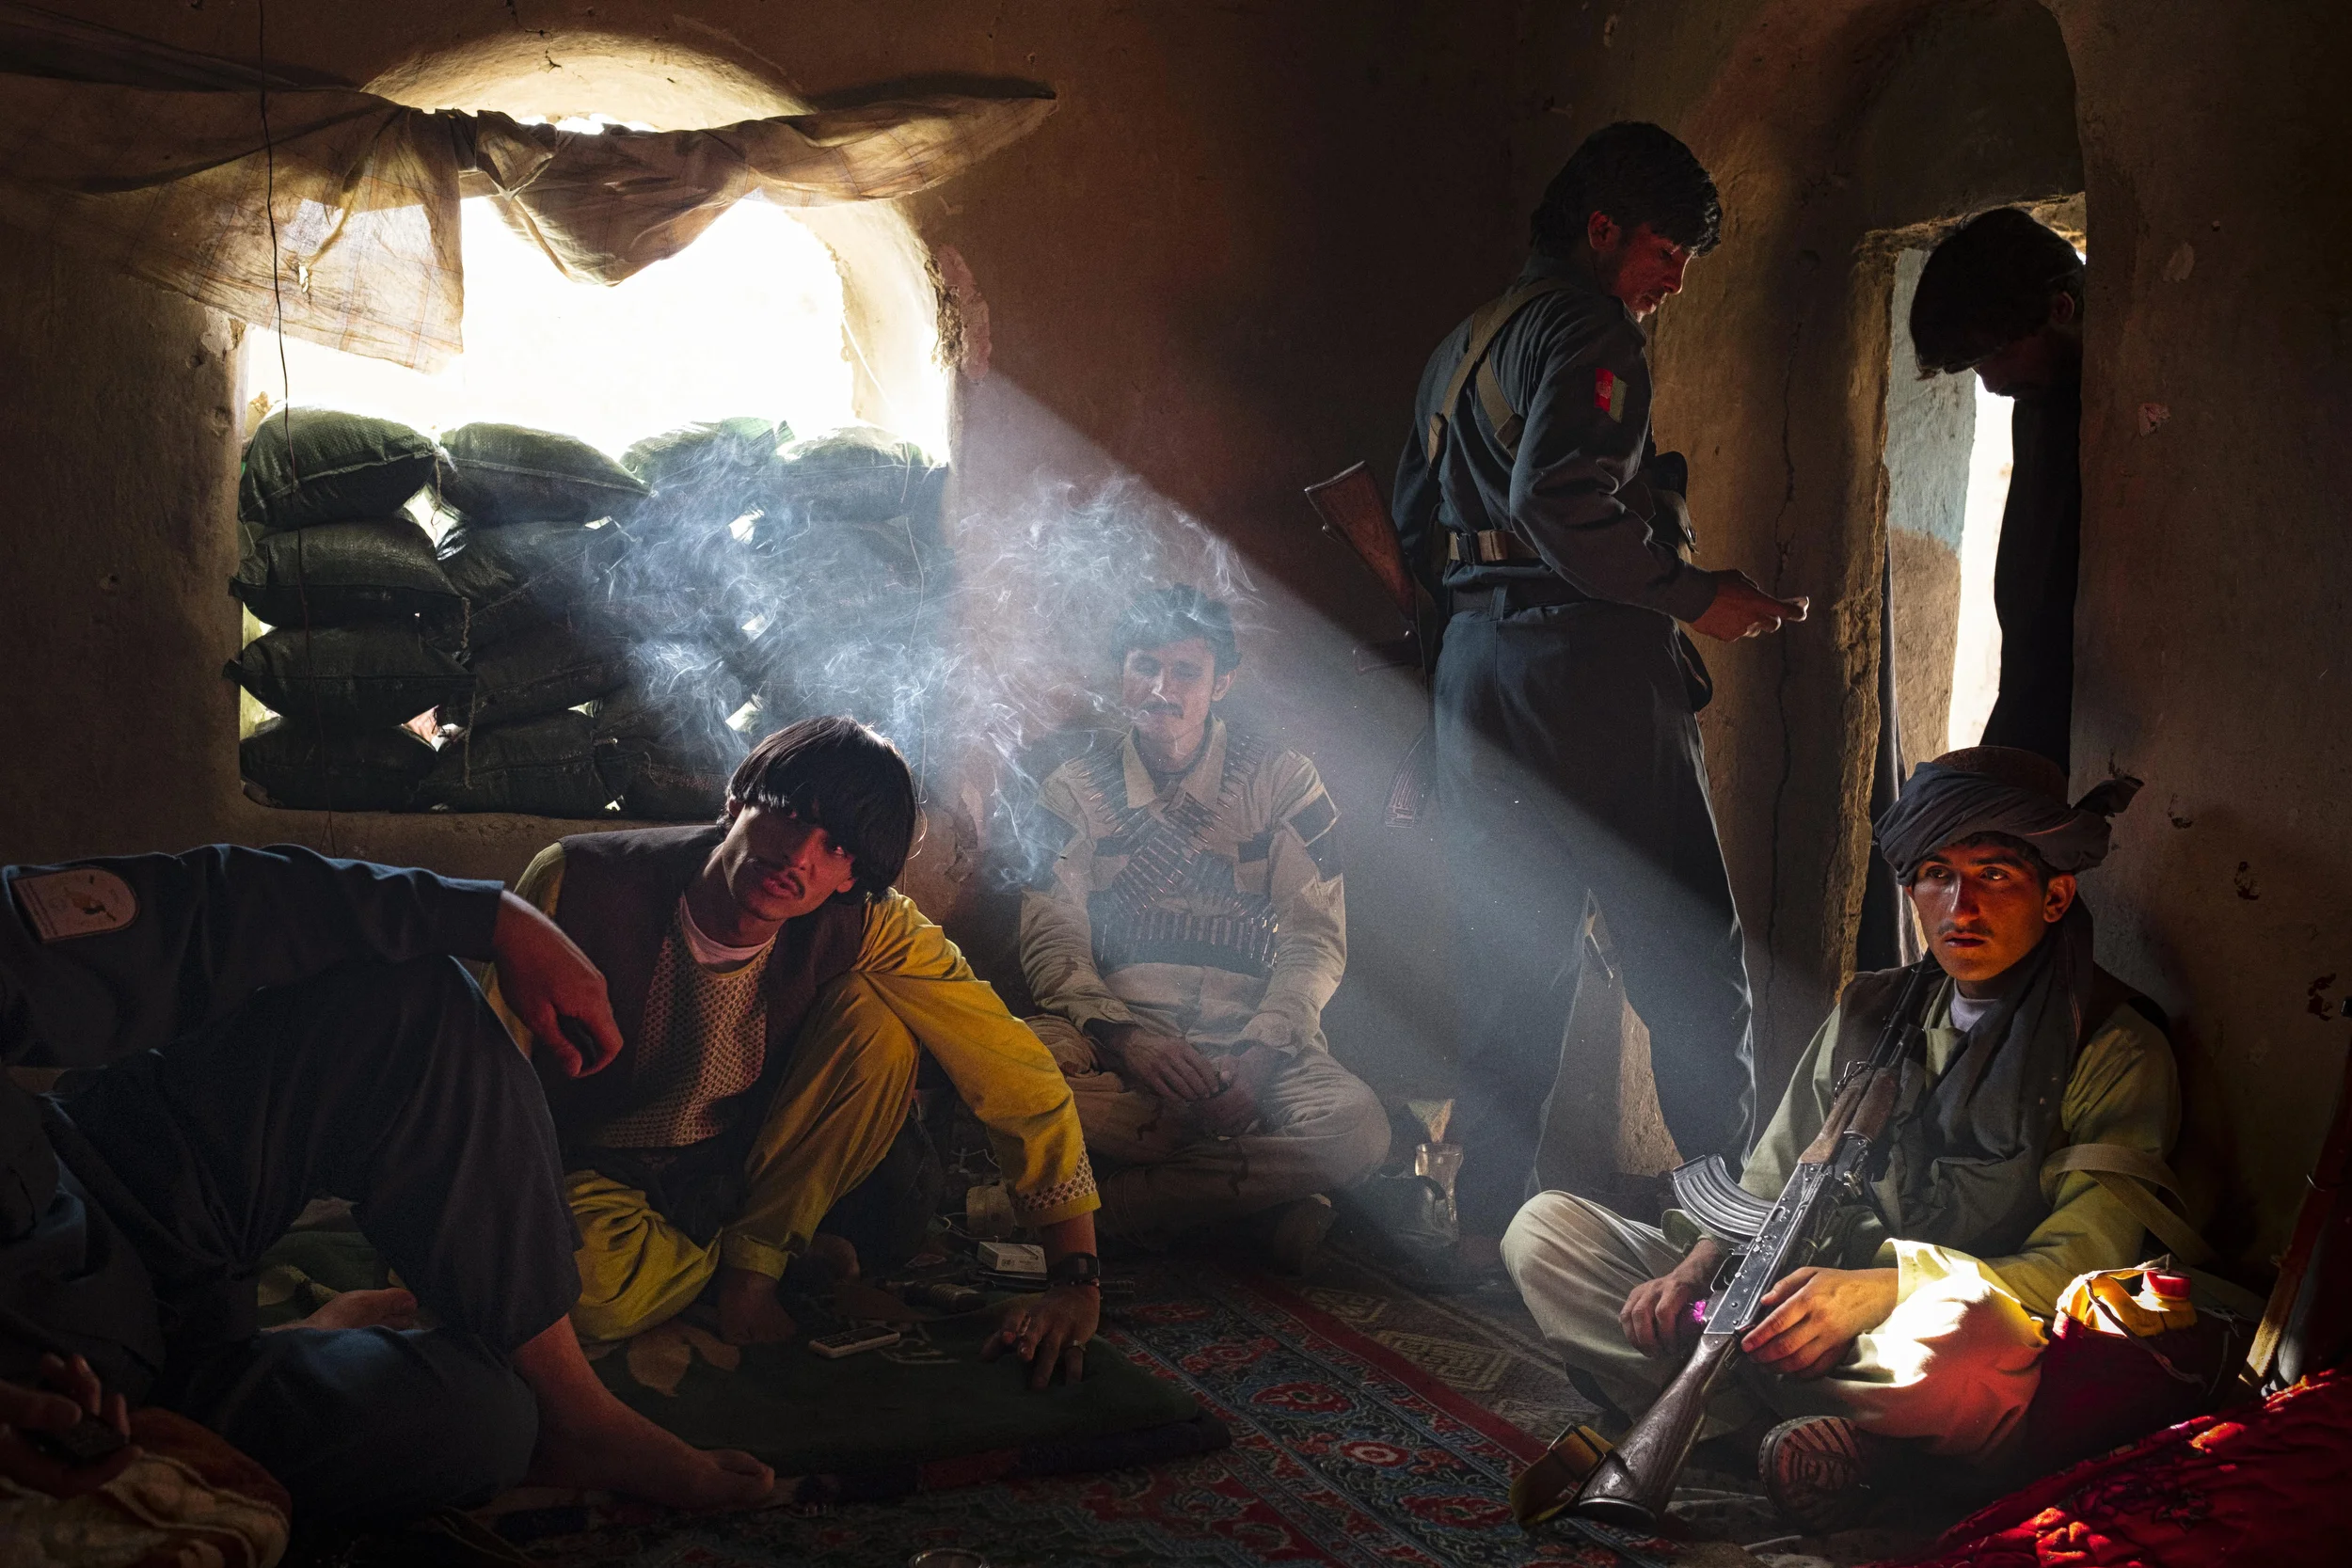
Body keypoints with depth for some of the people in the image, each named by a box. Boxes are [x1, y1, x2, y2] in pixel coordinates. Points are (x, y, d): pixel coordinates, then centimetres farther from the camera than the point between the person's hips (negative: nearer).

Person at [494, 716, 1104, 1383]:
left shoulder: (865, 924, -20)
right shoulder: (576, 883, -24)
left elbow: (1019, 1076, -18)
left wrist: (1076, 1280, -23)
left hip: (747, 1164, 2)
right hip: (600, 1173, -1)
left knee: (876, 1015, -23)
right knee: (592, 1280, -38)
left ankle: (755, 1254, -12)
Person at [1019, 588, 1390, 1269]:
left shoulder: (1281, 780, 7)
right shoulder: (1074, 790, 9)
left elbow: (1315, 938, 1)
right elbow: (1052, 943, 1)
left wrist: (1260, 1053, -17)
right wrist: (1127, 1039, -19)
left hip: (1251, 1037, 1)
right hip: (1113, 1029, 0)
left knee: (1360, 1124, -31)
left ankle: (1124, 1200, -19)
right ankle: (1262, 1187, -23)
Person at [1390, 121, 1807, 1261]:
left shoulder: (1461, 343, 22)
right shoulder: (1589, 328, -7)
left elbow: (1416, 519, 25)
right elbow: (1562, 502, -22)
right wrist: (1691, 593, -14)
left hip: (1477, 662, 9)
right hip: (1584, 664, -9)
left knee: (1510, 949, 11)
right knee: (1688, 949, -2)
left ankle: (1489, 1211, 14)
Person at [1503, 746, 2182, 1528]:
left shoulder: (2116, 1052, -4)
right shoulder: (1871, 1010, 14)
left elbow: (2080, 1267, -14)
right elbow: (1769, 1189, 17)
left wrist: (1883, 1288, -28)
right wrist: (1694, 1270, -6)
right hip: (1817, 1308, 7)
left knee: (1965, 1334, -45)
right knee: (1545, 1227, -3)